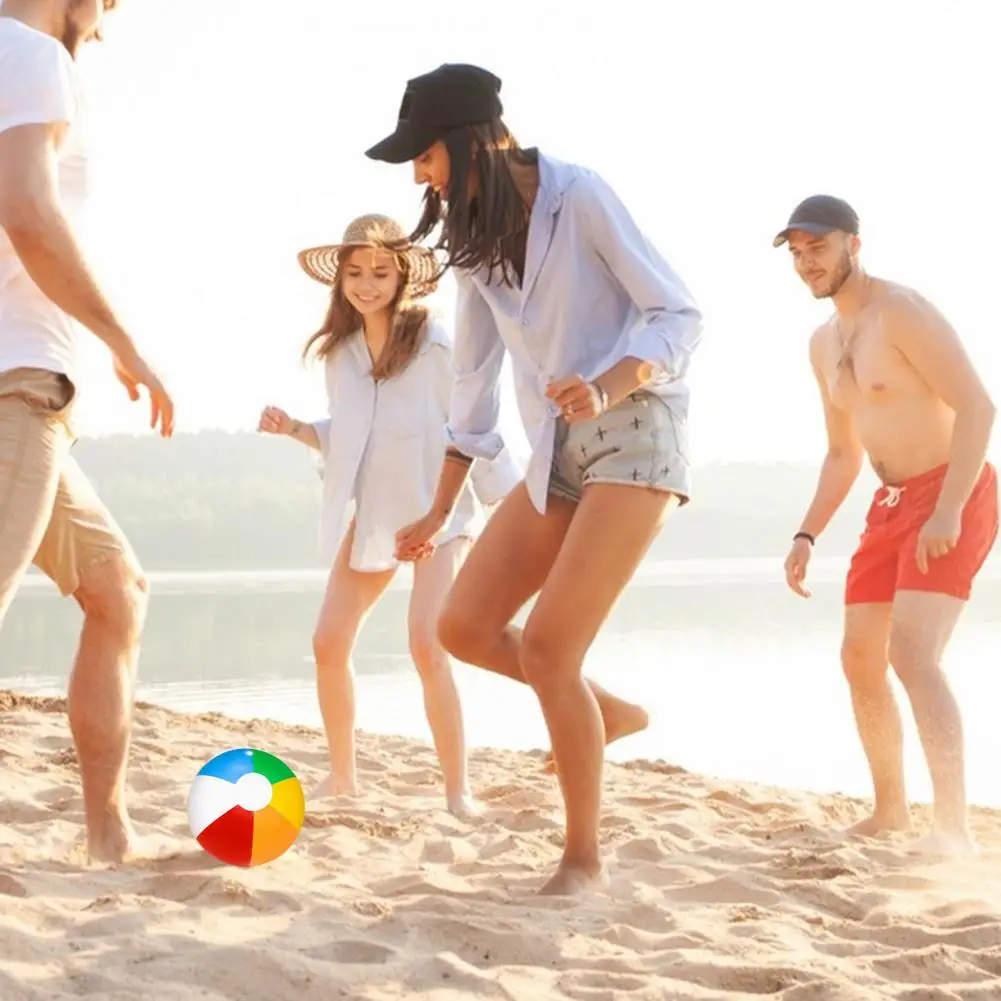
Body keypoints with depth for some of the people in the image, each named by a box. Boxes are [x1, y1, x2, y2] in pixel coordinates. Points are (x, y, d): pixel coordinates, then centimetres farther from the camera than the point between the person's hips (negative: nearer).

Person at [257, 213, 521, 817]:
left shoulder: (436, 346, -15)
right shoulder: (339, 351, 3)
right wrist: (296, 430, -4)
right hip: (368, 515, 6)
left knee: (427, 645, -19)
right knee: (330, 643, 2)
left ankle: (459, 789, -8)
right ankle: (342, 775, 20)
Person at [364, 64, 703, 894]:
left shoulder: (578, 197, -11)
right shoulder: (473, 235, 9)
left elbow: (679, 315, -12)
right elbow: (475, 378, 16)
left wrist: (604, 389, -30)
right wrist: (441, 511, 17)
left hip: (634, 437, -7)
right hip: (557, 454, 7)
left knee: (547, 645, -17)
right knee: (464, 628, -3)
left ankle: (584, 856, -4)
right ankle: (605, 714, 20)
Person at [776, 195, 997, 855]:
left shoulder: (901, 311, -14)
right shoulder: (824, 344, 13)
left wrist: (948, 510, -29)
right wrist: (807, 536, 12)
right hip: (893, 503, 9)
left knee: (913, 655, -23)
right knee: (861, 660, 12)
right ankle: (890, 811, 27)